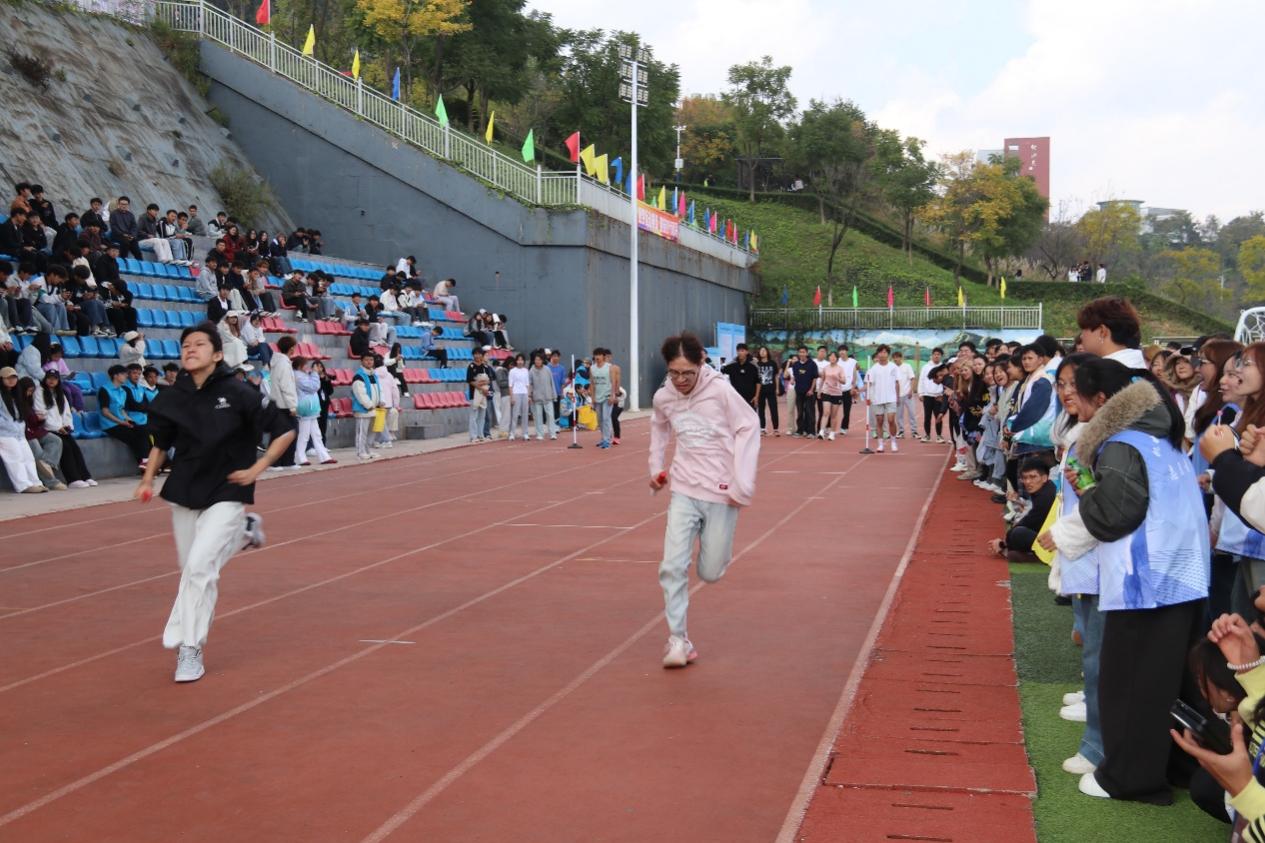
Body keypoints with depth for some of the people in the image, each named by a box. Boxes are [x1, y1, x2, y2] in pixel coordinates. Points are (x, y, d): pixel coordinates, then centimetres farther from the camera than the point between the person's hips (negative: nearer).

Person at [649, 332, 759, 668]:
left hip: (721, 494, -2)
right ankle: (678, 639, 0)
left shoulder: (721, 392, -13)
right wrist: (656, 467, 15)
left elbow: (749, 430, -7)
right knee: (673, 566, -11)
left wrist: (742, 485, -10)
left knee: (710, 573, 5)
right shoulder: (663, 398, -1)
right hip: (684, 492, 3)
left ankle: (714, 543, 40)